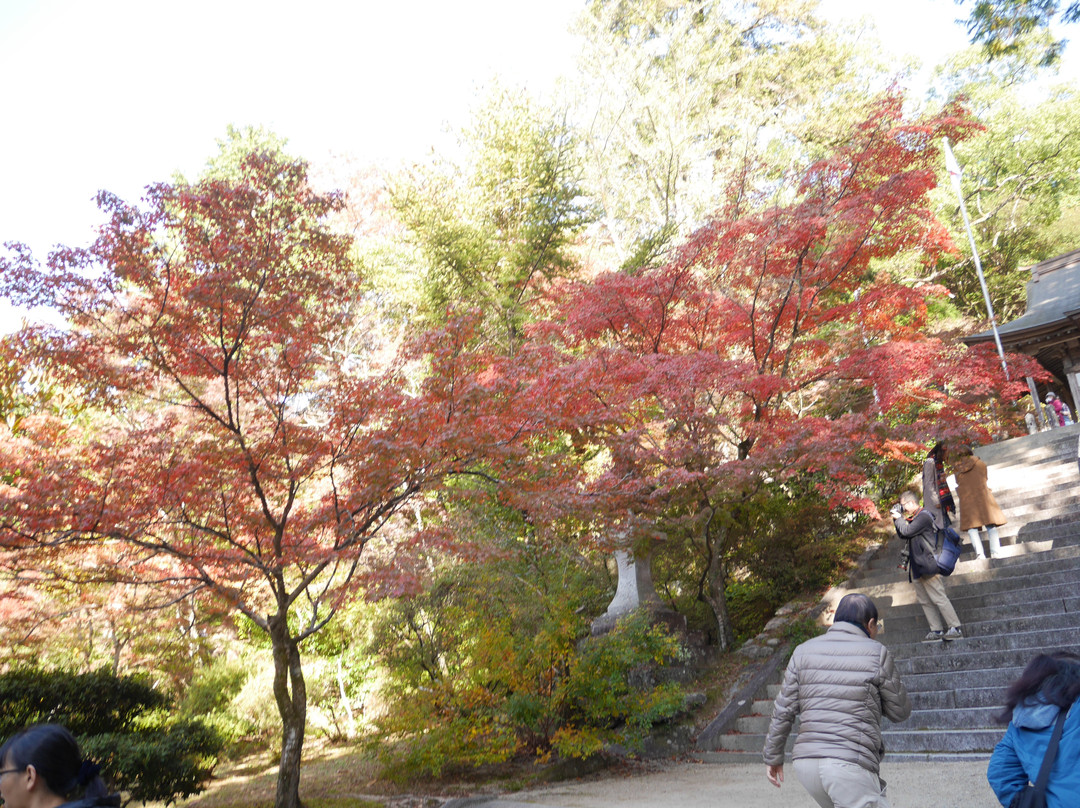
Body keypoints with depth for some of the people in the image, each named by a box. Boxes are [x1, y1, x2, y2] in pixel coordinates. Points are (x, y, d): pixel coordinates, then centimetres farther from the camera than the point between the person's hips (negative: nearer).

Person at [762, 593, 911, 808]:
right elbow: (900, 711, 9)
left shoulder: (804, 651, 9)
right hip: (849, 764, -5)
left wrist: (773, 756, 15)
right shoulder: (876, 653, -1)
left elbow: (783, 711, 7)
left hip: (805, 762, 5)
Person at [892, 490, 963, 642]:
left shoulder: (924, 516, -12)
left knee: (938, 598, -8)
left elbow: (907, 531, -18)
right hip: (916, 567, 10)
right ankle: (937, 630, 11)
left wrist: (899, 519, -2)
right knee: (925, 601, 9)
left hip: (927, 565, -10)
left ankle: (955, 628, -4)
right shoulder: (913, 518, 17)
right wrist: (896, 519, 12)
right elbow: (903, 535, 20)